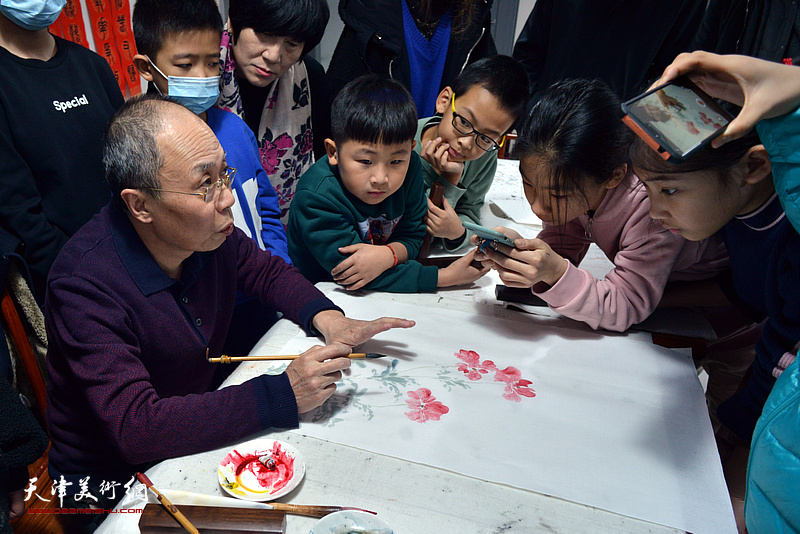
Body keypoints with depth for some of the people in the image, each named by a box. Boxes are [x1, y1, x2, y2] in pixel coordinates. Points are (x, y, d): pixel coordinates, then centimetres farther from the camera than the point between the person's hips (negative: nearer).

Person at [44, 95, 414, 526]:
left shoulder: (207, 231, -13)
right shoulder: (86, 284, -30)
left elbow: (265, 270, 6)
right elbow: (136, 427, -34)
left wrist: (327, 318, -12)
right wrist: (281, 395, -36)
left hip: (202, 430, 6)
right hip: (113, 483, -5)